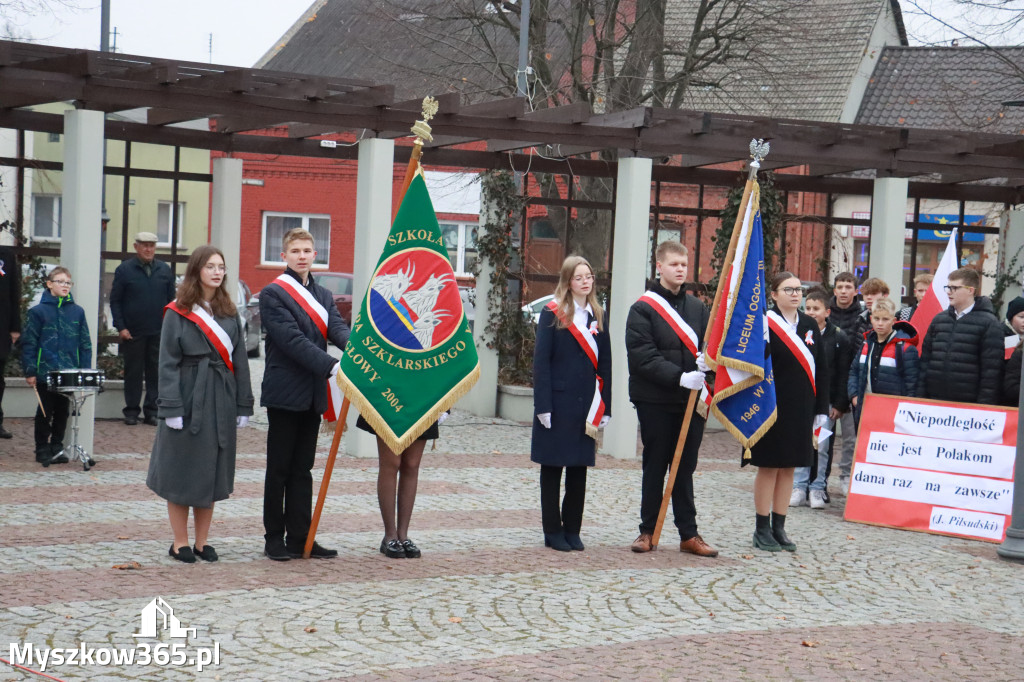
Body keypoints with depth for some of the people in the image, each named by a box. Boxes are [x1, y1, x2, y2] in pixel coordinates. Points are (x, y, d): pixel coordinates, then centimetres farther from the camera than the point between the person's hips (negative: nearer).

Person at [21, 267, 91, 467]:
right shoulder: (38, 311, -4)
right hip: (45, 373, -3)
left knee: (62, 412, 12)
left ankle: (57, 447, 24)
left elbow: (85, 344, 6)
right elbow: (29, 343, -5)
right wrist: (30, 371, -9)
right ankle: (42, 450, 16)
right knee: (45, 413, 6)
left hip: (69, 374, 3)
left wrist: (85, 370, 1)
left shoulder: (77, 312, 5)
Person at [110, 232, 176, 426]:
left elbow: (171, 300, 12)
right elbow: (115, 301, 1)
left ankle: (151, 411, 11)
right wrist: (121, 327, -7)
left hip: (159, 332, 2)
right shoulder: (124, 270, 0)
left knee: (155, 373, 4)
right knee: (133, 372, 4)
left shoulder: (164, 270, 8)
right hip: (133, 333, -2)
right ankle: (132, 411, 12)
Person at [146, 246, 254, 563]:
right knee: (181, 471, 2)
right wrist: (171, 408, -15)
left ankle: (202, 542, 17)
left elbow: (239, 361, 10)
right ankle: (180, 542, 12)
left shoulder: (229, 313, 10)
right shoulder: (178, 314, -3)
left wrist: (243, 406, 5)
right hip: (188, 400, -4)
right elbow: (168, 363, -7)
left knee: (211, 472, 9)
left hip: (220, 402, 4)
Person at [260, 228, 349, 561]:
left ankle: (300, 538, 15)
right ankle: (274, 538, 10)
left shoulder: (324, 296, 16)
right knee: (279, 468, 2)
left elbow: (337, 328, -2)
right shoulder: (273, 294, -6)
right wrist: (330, 366, -27)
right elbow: (292, 340, -17)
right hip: (284, 392, -6)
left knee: (302, 468, 10)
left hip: (313, 395, 6)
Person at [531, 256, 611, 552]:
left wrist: (604, 407, 5)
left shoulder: (597, 316, 11)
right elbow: (541, 361, -7)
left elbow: (604, 363, 11)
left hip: (586, 404, 5)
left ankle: (572, 530, 17)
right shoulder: (552, 314, -3)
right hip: (558, 403, -4)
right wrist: (543, 405, -14)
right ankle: (553, 531, 11)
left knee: (579, 469, 8)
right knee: (552, 467, 3)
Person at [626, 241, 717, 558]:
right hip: (656, 401, -4)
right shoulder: (643, 309, -4)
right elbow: (643, 357, -13)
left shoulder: (698, 308, 12)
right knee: (655, 467, 6)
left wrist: (707, 360, -15)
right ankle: (648, 531, 16)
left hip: (691, 399, 4)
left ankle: (689, 534, 12)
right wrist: (679, 377, -22)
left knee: (685, 469, 8)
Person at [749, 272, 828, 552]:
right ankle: (762, 529, 11)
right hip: (771, 408, -5)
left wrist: (820, 411, 6)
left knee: (788, 468, 10)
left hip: (800, 410, 5)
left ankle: (778, 528, 18)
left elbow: (821, 369, 12)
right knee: (768, 467, 2)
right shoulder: (764, 324, -7)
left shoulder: (810, 326, 10)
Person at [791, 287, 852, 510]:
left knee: (822, 447, 0)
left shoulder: (839, 338, 0)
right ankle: (800, 488, 9)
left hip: (826, 401, -2)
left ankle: (817, 488, 8)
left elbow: (844, 374, -1)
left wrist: (840, 404, -6)